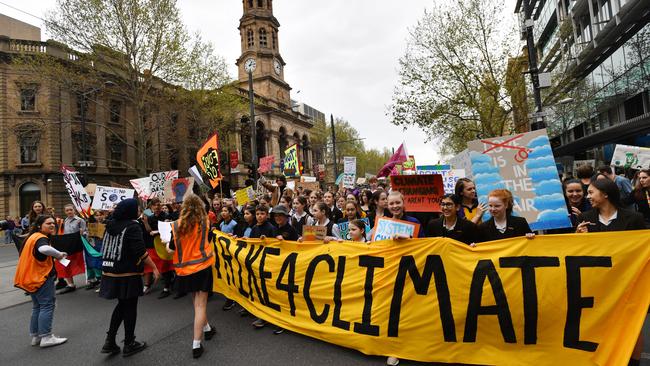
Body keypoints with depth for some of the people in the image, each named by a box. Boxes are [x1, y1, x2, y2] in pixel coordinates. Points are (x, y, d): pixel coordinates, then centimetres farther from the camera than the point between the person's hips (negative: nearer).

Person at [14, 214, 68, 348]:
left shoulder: (33, 237, 13)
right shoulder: (41, 238, -19)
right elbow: (44, 249, -43)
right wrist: (59, 254, -28)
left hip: (33, 278, 10)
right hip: (42, 278, -10)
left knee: (37, 307, 17)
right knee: (47, 306, -4)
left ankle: (35, 336, 23)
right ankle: (46, 337, -1)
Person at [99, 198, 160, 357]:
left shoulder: (111, 225, 7)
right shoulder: (132, 227, -16)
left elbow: (105, 248, 14)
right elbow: (141, 252, -22)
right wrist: (154, 268, -16)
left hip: (111, 272, 7)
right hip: (128, 273, -7)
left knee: (122, 305, 21)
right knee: (130, 307, 6)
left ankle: (110, 341, 20)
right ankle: (129, 344, 16)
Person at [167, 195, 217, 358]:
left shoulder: (176, 225, -5)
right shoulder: (205, 222, -5)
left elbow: (171, 249, 4)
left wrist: (167, 244, 24)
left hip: (185, 269, 2)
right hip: (202, 266, -2)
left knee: (196, 301, 21)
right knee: (200, 304, 2)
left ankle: (207, 329, 39)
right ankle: (196, 344, 1)